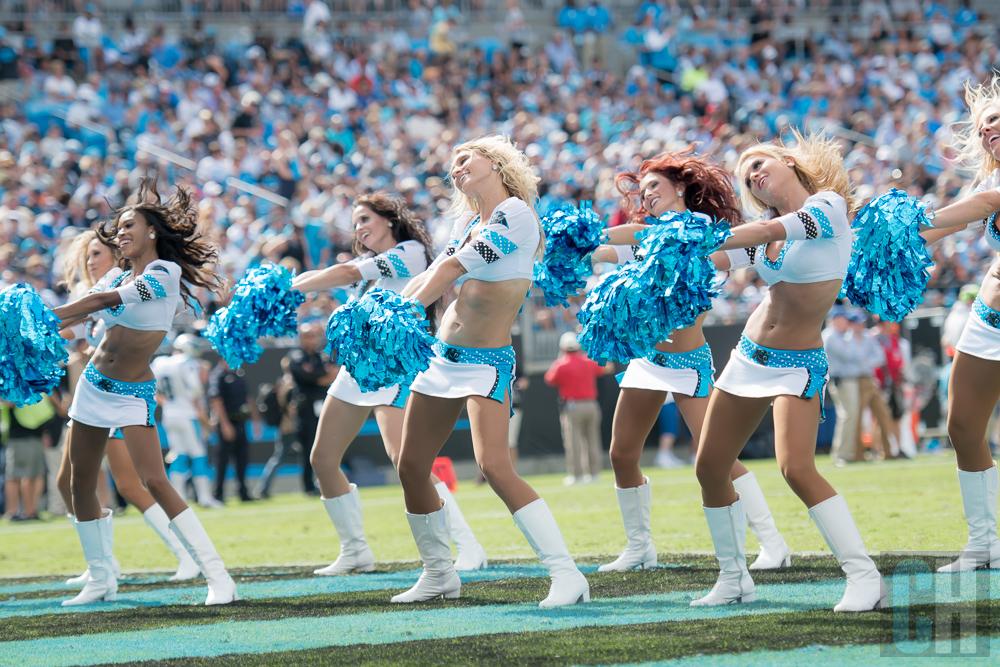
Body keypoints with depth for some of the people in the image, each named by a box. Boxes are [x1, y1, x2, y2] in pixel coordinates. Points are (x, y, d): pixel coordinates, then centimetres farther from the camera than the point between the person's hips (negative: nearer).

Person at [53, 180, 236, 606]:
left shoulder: (165, 272, -12)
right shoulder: (118, 276, 9)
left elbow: (105, 300, -18)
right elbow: (81, 312, 1)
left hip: (134, 395, -8)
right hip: (93, 385, 8)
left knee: (155, 483, -20)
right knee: (80, 486, 10)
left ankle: (218, 578, -20)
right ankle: (101, 579, 23)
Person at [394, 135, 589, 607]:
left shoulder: (515, 212, -11)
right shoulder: (467, 223, 13)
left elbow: (452, 269, -14)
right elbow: (432, 277, 11)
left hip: (487, 363, -9)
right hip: (442, 357, 9)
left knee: (494, 467, -24)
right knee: (411, 467, 10)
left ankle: (567, 575, -24)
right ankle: (438, 574, 27)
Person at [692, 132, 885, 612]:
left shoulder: (828, 204, -10)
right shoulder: (765, 229, 9)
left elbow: (769, 232, -23)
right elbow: (716, 259, 0)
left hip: (799, 364, -8)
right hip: (749, 355, 8)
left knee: (797, 468, -25)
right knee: (710, 468, 7)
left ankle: (863, 576, -19)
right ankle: (733, 578, 20)